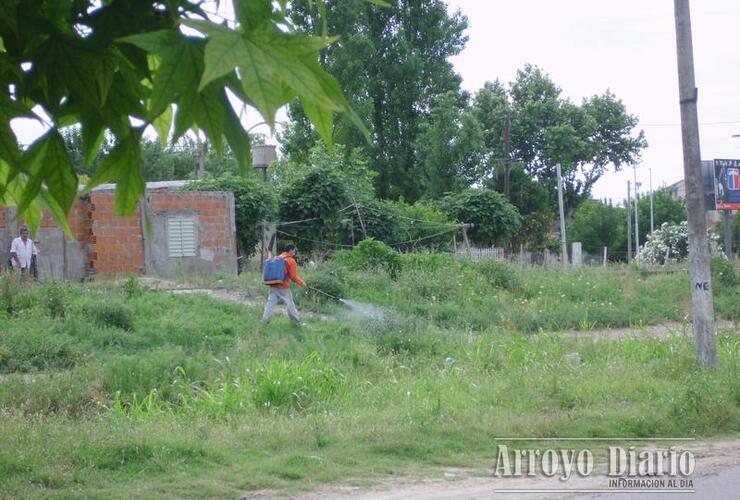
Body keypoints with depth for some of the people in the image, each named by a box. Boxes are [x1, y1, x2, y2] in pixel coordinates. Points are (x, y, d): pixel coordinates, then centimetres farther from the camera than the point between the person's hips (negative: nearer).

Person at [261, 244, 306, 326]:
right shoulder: (291, 261, -7)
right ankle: (298, 322, 13)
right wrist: (302, 283, 4)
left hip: (273, 286, 5)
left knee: (270, 303, 8)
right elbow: (294, 276, -8)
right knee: (290, 305, 4)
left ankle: (264, 321, 4)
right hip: (283, 288, -5)